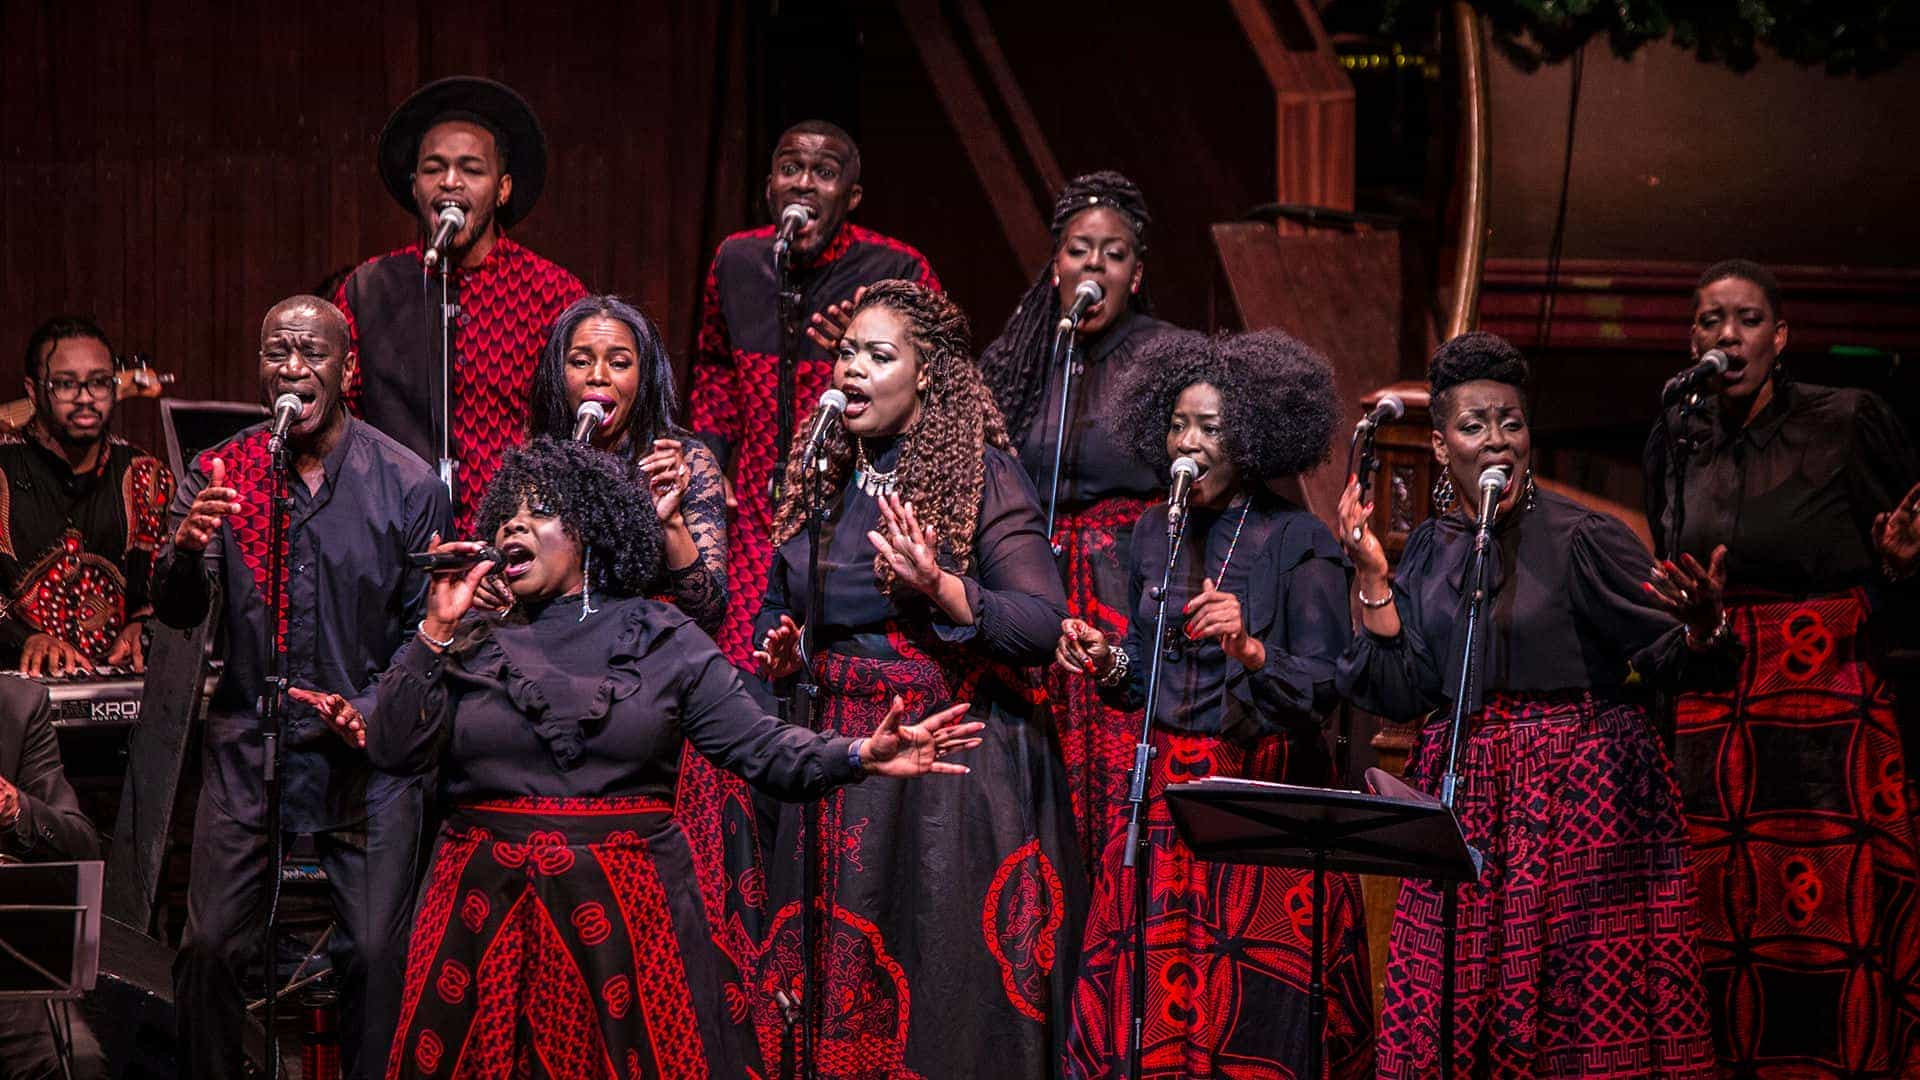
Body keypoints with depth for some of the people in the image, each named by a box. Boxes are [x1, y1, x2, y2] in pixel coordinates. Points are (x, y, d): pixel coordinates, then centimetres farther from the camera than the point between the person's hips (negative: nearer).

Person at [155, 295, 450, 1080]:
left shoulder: (408, 484, -2)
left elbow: (425, 627, 3)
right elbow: (177, 614, -4)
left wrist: (372, 712, -12)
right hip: (248, 743, 1)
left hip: (368, 750, -1)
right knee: (210, 947, -2)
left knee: (376, 952, -3)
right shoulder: (218, 474, 2)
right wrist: (188, 550, -25)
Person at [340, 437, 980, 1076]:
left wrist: (860, 756, -16)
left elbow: (757, 744, -1)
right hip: (489, 912, 1)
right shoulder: (472, 642, 8)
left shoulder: (663, 641, 4)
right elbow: (394, 751, 0)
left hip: (626, 914, -1)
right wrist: (436, 632, -8)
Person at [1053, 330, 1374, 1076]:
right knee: (1152, 998, 5)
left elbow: (1324, 689, -14)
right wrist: (1105, 661, -3)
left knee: (1254, 1000, -4)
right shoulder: (1157, 531, 9)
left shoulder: (1298, 542, -7)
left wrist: (1249, 650, -29)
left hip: (1267, 796, -5)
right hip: (1166, 791, 5)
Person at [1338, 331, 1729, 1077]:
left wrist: (1701, 624, -31)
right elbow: (1398, 693, 4)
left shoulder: (1580, 539, -6)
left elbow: (1672, 660, -9)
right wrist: (1371, 576, -2)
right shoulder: (1430, 549, 9)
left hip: (1579, 796, -4)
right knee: (1456, 1012, 5)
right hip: (1466, 801, 5)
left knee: (1583, 1002, -4)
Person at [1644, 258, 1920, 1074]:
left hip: (1832, 724, -3)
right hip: (1710, 725, 4)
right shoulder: (1676, 443, 9)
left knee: (1839, 934, -7)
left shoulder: (1850, 422, -2)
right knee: (1725, 943, 1)